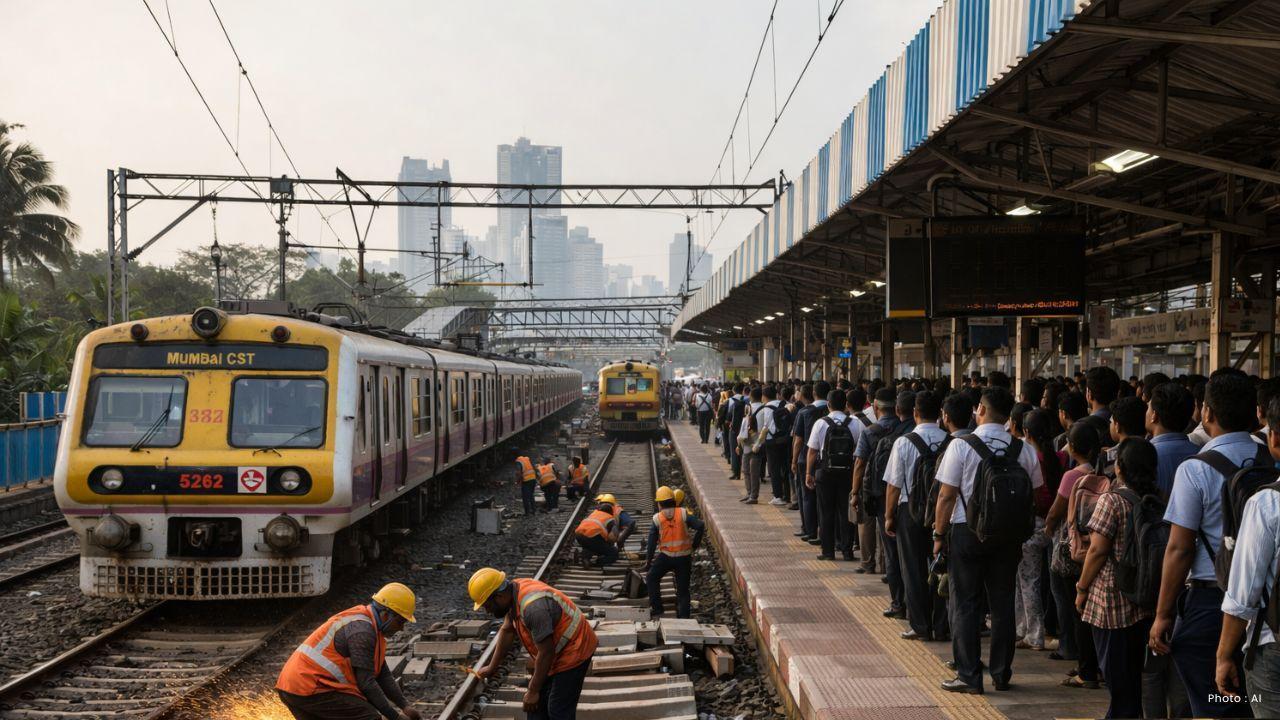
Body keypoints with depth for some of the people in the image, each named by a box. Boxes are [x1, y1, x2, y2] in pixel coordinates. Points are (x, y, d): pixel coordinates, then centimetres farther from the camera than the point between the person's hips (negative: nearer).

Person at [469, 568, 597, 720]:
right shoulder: (514, 593, -5)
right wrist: (492, 667, 19)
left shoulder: (533, 606, -33)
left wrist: (533, 691, -17)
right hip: (556, 652, 9)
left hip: (574, 650, -9)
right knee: (537, 705, 12)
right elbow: (507, 631, 12)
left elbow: (546, 653, -27)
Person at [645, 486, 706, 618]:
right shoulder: (683, 514, -2)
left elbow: (651, 543, 0)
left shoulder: (657, 519, -1)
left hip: (666, 556, -1)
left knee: (652, 578, 20)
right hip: (684, 557, 1)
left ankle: (656, 607, 16)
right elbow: (700, 526, -14)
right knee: (683, 588, 10)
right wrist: (695, 544, -2)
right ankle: (683, 616, 7)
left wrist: (648, 562, 7)